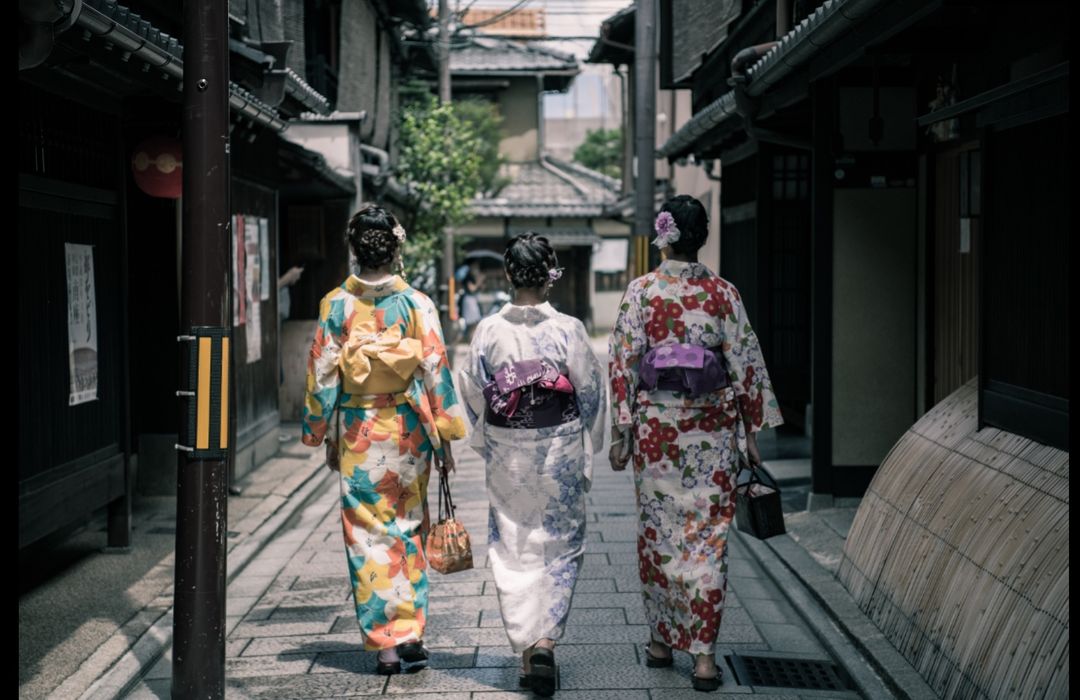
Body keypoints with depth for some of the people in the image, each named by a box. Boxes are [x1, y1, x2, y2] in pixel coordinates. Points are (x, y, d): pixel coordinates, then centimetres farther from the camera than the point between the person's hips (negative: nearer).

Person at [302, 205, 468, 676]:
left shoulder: (335, 305, -4)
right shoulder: (416, 304, -5)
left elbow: (322, 375, -1)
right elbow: (435, 371, -5)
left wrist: (325, 436, 10)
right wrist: (444, 438, 2)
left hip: (357, 433, 0)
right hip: (408, 429, 0)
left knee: (368, 535, 6)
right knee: (409, 530, 15)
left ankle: (384, 642, 5)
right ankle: (410, 631, 13)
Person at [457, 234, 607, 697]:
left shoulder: (489, 331, -7)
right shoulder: (568, 330, -10)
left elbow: (473, 394, 1)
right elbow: (591, 393, -4)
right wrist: (587, 454, 9)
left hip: (507, 455, 1)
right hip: (559, 450, -1)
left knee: (513, 550, 12)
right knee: (559, 547, 10)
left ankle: (524, 647, 15)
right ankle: (545, 639, -4)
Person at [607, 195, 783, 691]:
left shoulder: (641, 291, -4)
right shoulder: (723, 293, -2)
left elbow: (623, 364, -4)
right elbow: (745, 365, 0)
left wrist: (621, 433, 2)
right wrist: (752, 432, 8)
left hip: (656, 424, 0)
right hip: (712, 428, 0)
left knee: (658, 531, 13)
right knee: (707, 535, 3)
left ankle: (661, 640, 22)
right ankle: (703, 652, -1)